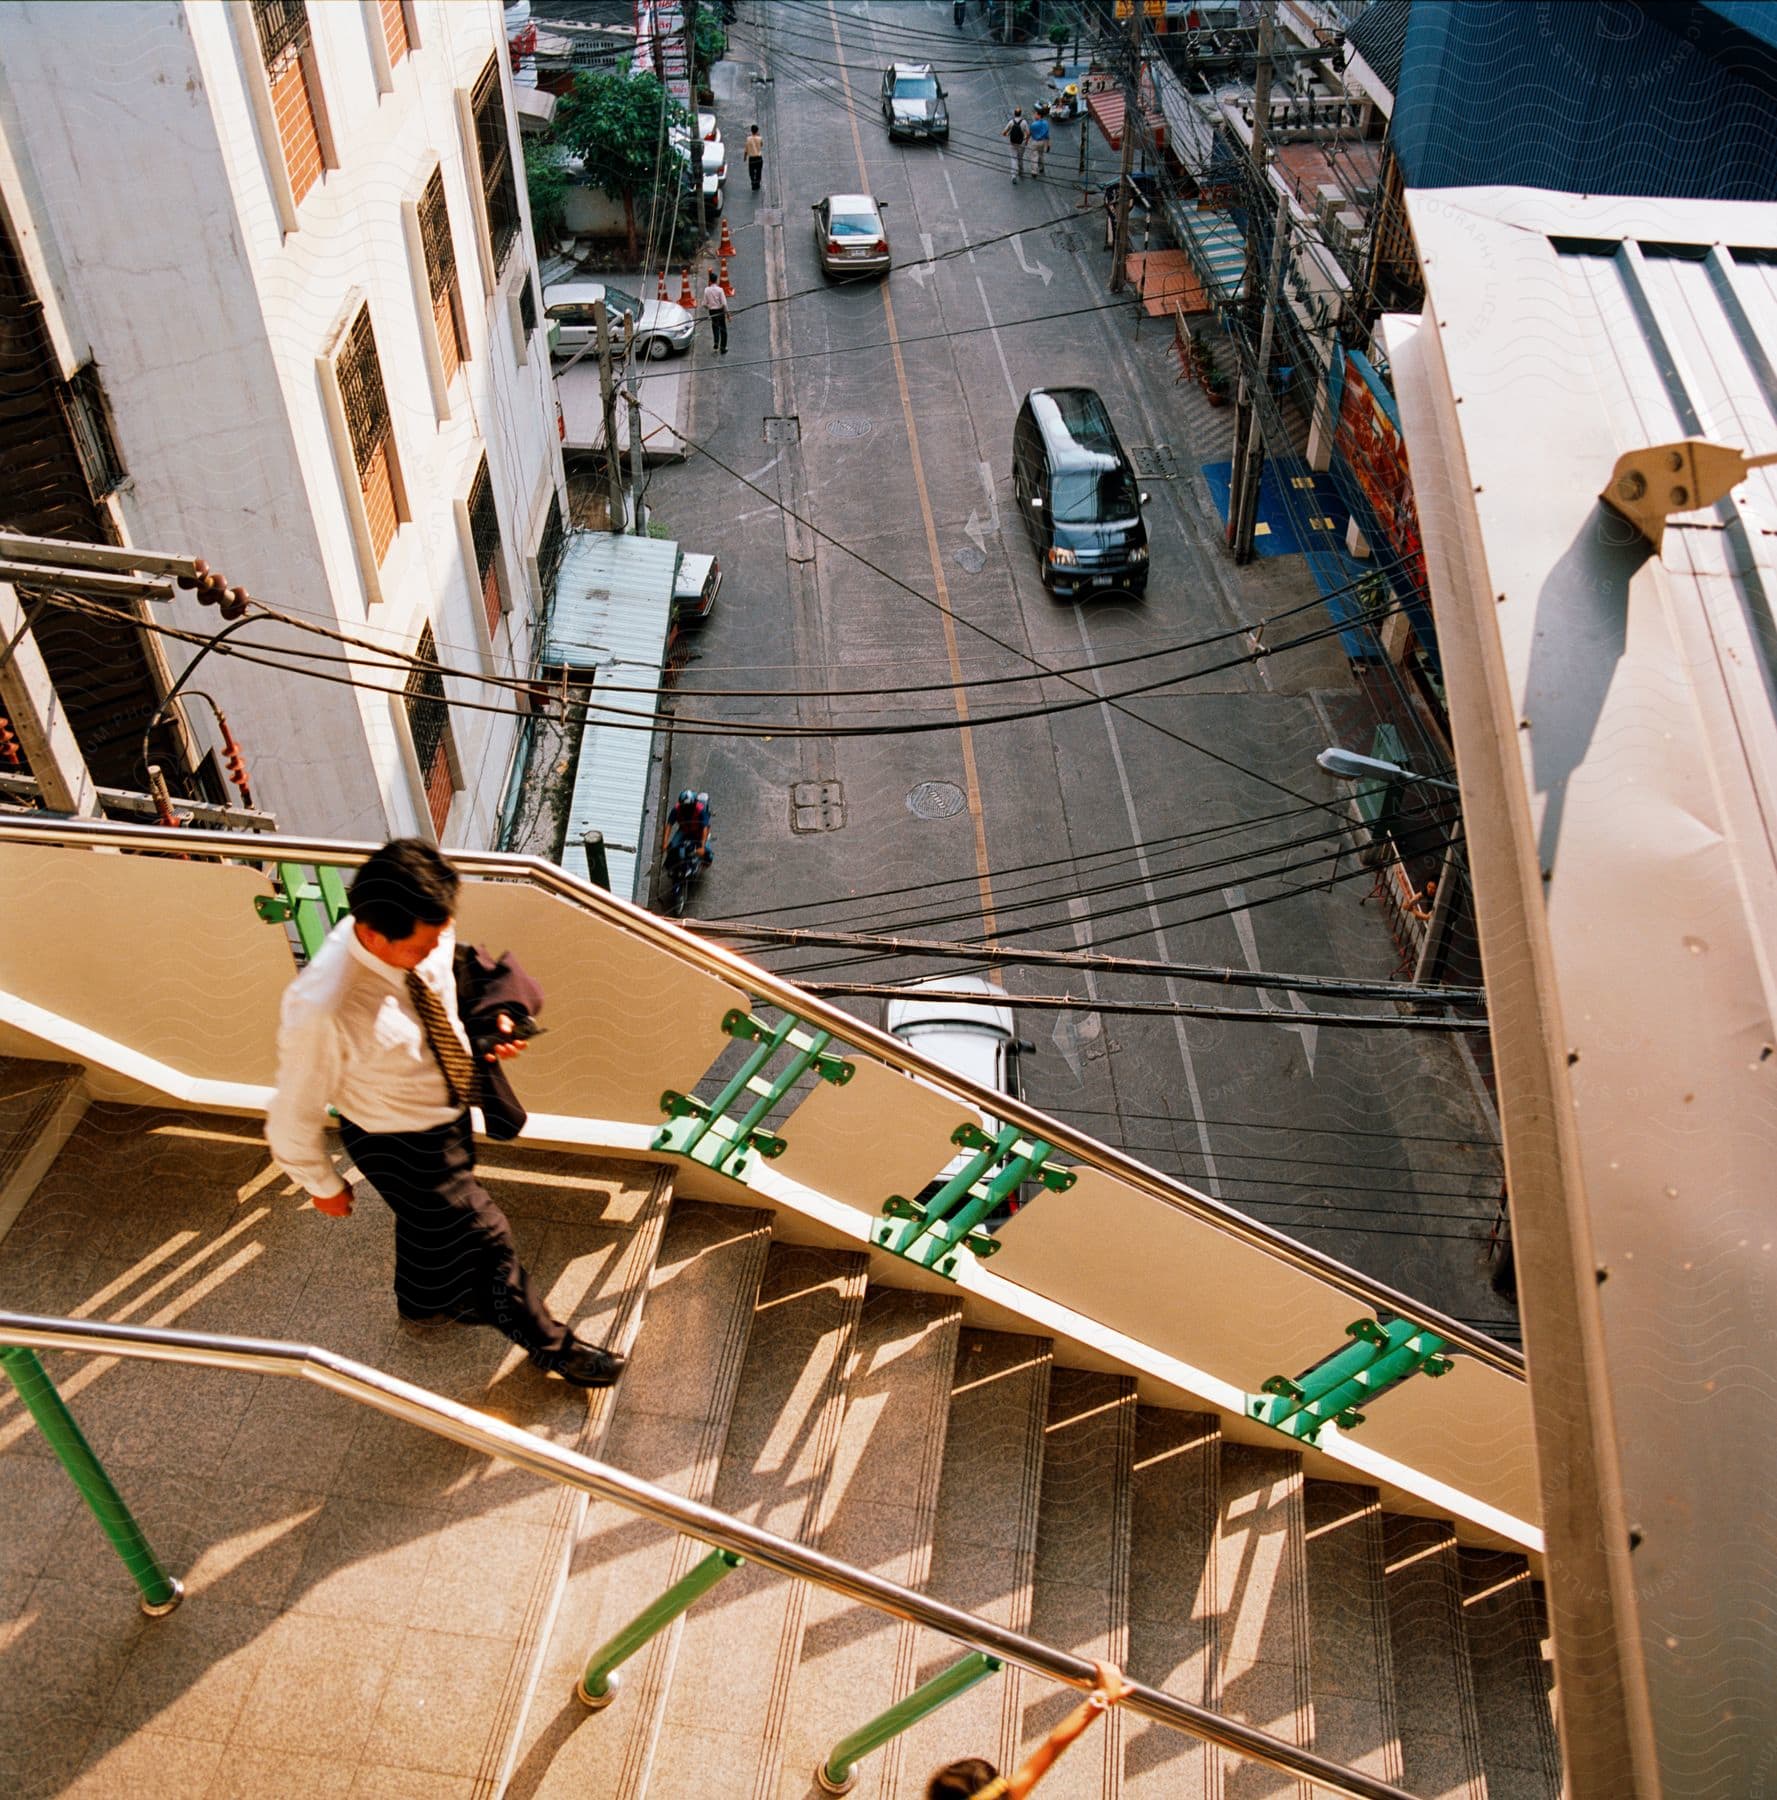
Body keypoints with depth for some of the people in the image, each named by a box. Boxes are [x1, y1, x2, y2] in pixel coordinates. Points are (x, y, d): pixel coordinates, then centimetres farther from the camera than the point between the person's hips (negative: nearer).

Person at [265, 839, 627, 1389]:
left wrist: (489, 1023, -13)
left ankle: (424, 1302, 63)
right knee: (485, 1238, 11)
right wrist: (324, 1187, -8)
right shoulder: (321, 1012, -41)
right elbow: (291, 1123, -24)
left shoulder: (424, 935, -23)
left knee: (427, 1215, 32)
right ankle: (550, 1344, 38)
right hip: (401, 1146, -6)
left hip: (448, 1110, 6)